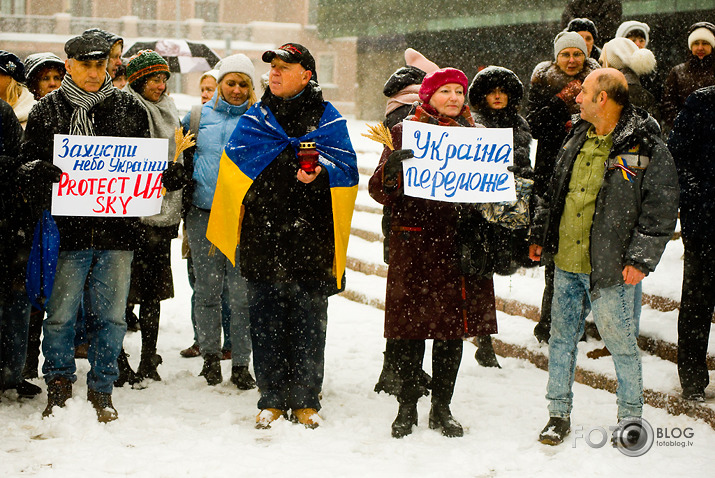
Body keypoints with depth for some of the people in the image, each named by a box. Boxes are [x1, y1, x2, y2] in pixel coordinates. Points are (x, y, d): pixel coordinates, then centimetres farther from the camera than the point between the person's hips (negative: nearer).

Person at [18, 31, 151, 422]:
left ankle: (101, 390, 17)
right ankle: (59, 386, 16)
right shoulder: (46, 111, 7)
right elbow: (28, 162, 7)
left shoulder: (130, 109, 10)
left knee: (111, 315, 5)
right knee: (60, 314, 0)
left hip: (117, 228, 1)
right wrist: (52, 174, -14)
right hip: (67, 229, -1)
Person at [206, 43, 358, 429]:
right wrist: (299, 153, -11)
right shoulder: (255, 117, 12)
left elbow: (346, 168, -1)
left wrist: (321, 172, -23)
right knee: (266, 319, 3)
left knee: (309, 320, 3)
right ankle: (272, 399, 13)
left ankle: (306, 400, 13)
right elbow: (238, 161, -5)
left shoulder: (328, 118, 8)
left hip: (312, 234, -1)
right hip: (263, 234, 1)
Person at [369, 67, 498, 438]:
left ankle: (441, 408, 18)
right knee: (412, 324, -1)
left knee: (454, 327, 6)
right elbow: (380, 191, -5)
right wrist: (393, 168, -25)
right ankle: (407, 407, 13)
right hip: (415, 243, -3)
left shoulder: (475, 136, 12)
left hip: (460, 243, 3)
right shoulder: (405, 132, 2)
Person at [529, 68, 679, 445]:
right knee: (561, 339, 12)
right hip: (566, 262, 6)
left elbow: (661, 210, -11)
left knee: (622, 344, 5)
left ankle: (631, 419, 21)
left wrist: (641, 259, -15)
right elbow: (553, 192, 21)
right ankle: (559, 414, 25)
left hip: (612, 270, -6)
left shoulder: (646, 147, -11)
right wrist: (539, 236, 18)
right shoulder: (577, 138, 10)